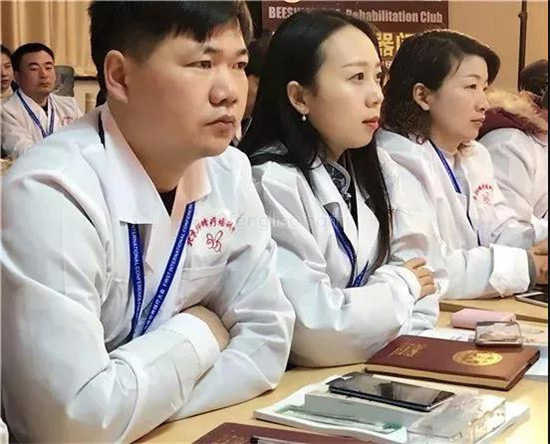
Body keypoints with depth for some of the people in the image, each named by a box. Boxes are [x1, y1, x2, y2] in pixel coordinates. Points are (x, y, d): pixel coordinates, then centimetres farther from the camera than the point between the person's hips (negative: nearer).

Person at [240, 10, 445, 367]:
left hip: (375, 368, 7)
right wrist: (399, 286, -8)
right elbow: (313, 332, -24)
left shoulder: (376, 168, 8)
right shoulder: (273, 184, -19)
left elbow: (423, 275, 3)